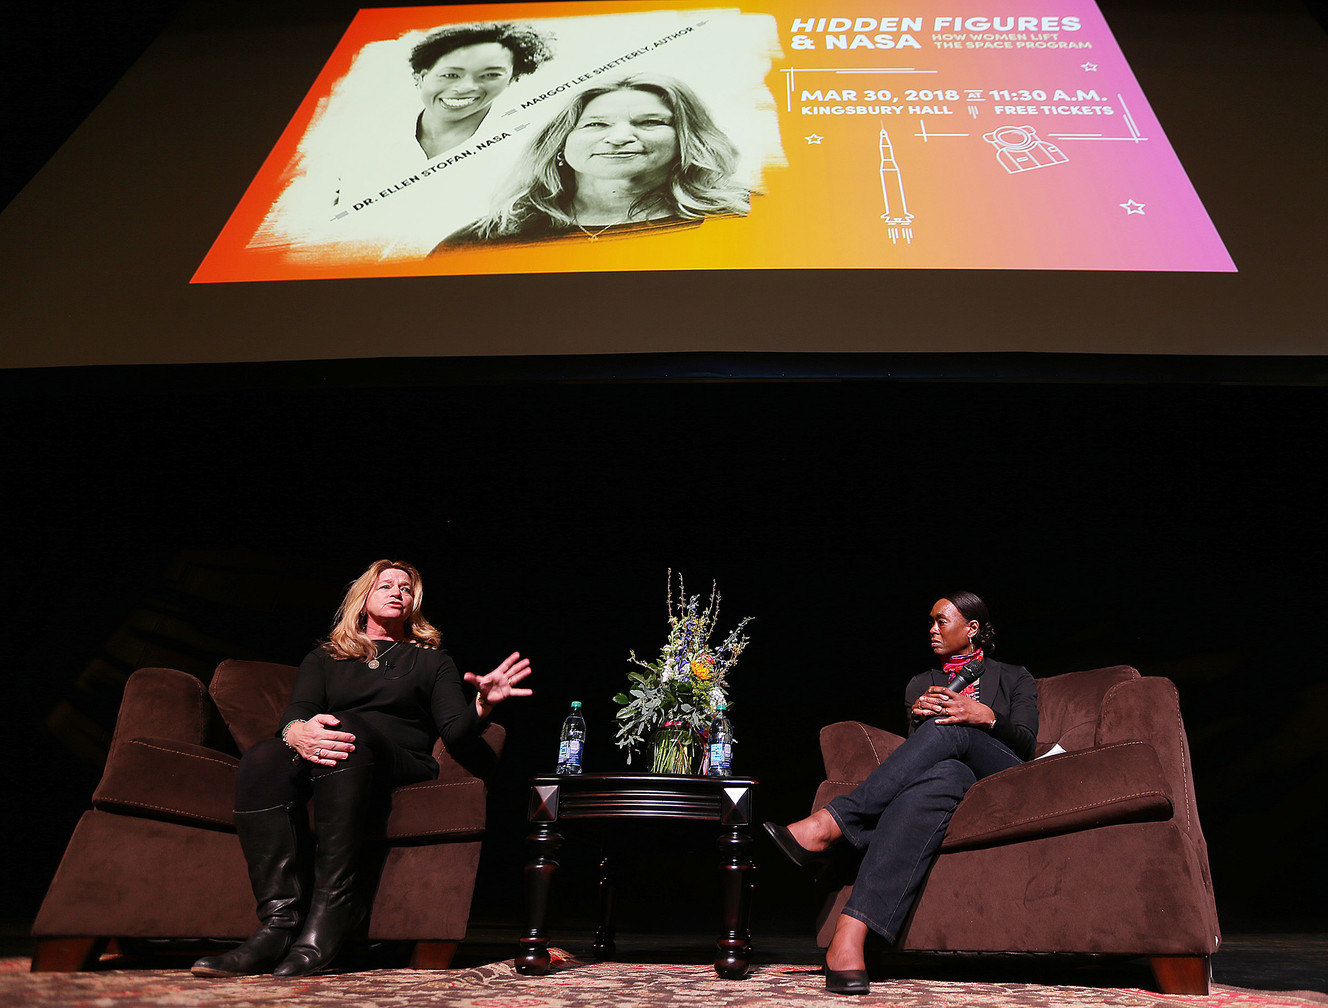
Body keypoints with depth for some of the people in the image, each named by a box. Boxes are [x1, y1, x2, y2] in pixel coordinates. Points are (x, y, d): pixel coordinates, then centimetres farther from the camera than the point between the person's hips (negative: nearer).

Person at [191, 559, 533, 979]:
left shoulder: (431, 660, 24)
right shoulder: (325, 657, 27)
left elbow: (455, 729, 9)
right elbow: (297, 708, 8)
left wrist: (482, 704, -15)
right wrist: (297, 731, -18)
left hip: (400, 763, -2)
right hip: (320, 759, 2)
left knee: (347, 731, -35)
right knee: (263, 758, -29)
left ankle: (328, 917, -39)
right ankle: (280, 920, -37)